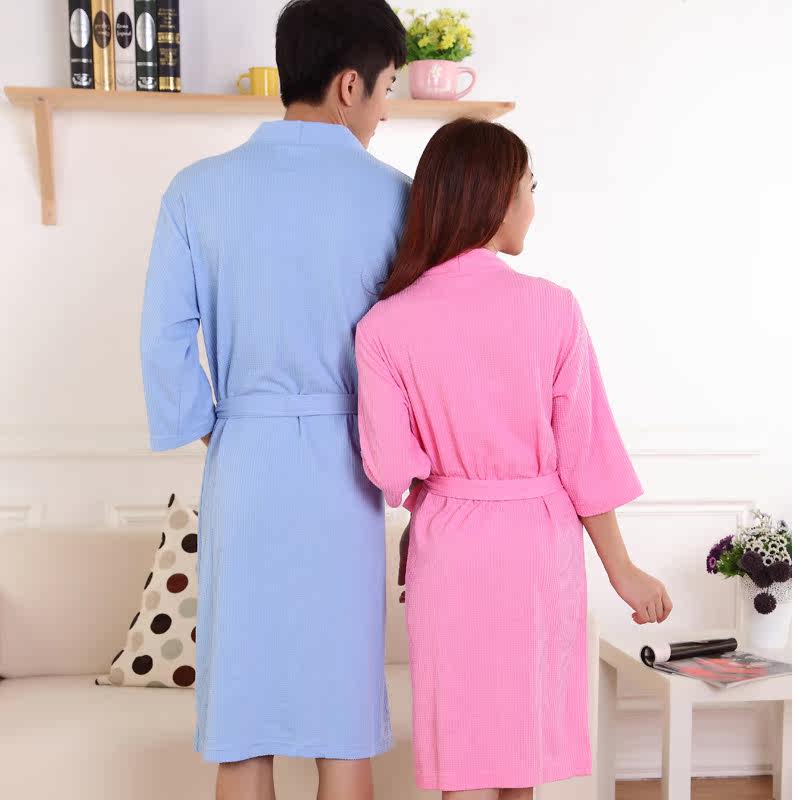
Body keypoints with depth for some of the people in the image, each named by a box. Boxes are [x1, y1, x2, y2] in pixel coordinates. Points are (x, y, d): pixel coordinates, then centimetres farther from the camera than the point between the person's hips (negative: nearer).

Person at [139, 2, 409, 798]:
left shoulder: (198, 189, -1)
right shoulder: (392, 195, -5)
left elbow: (164, 338, -4)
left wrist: (206, 433, 8)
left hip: (243, 462, 1)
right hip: (344, 466, -1)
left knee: (242, 717, 10)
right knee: (343, 711, 10)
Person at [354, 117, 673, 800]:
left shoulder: (384, 326, -10)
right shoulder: (553, 309, -10)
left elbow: (391, 469, -10)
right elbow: (585, 452, -6)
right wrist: (622, 569, 5)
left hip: (448, 546, 0)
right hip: (541, 545, 1)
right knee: (526, 742, 19)